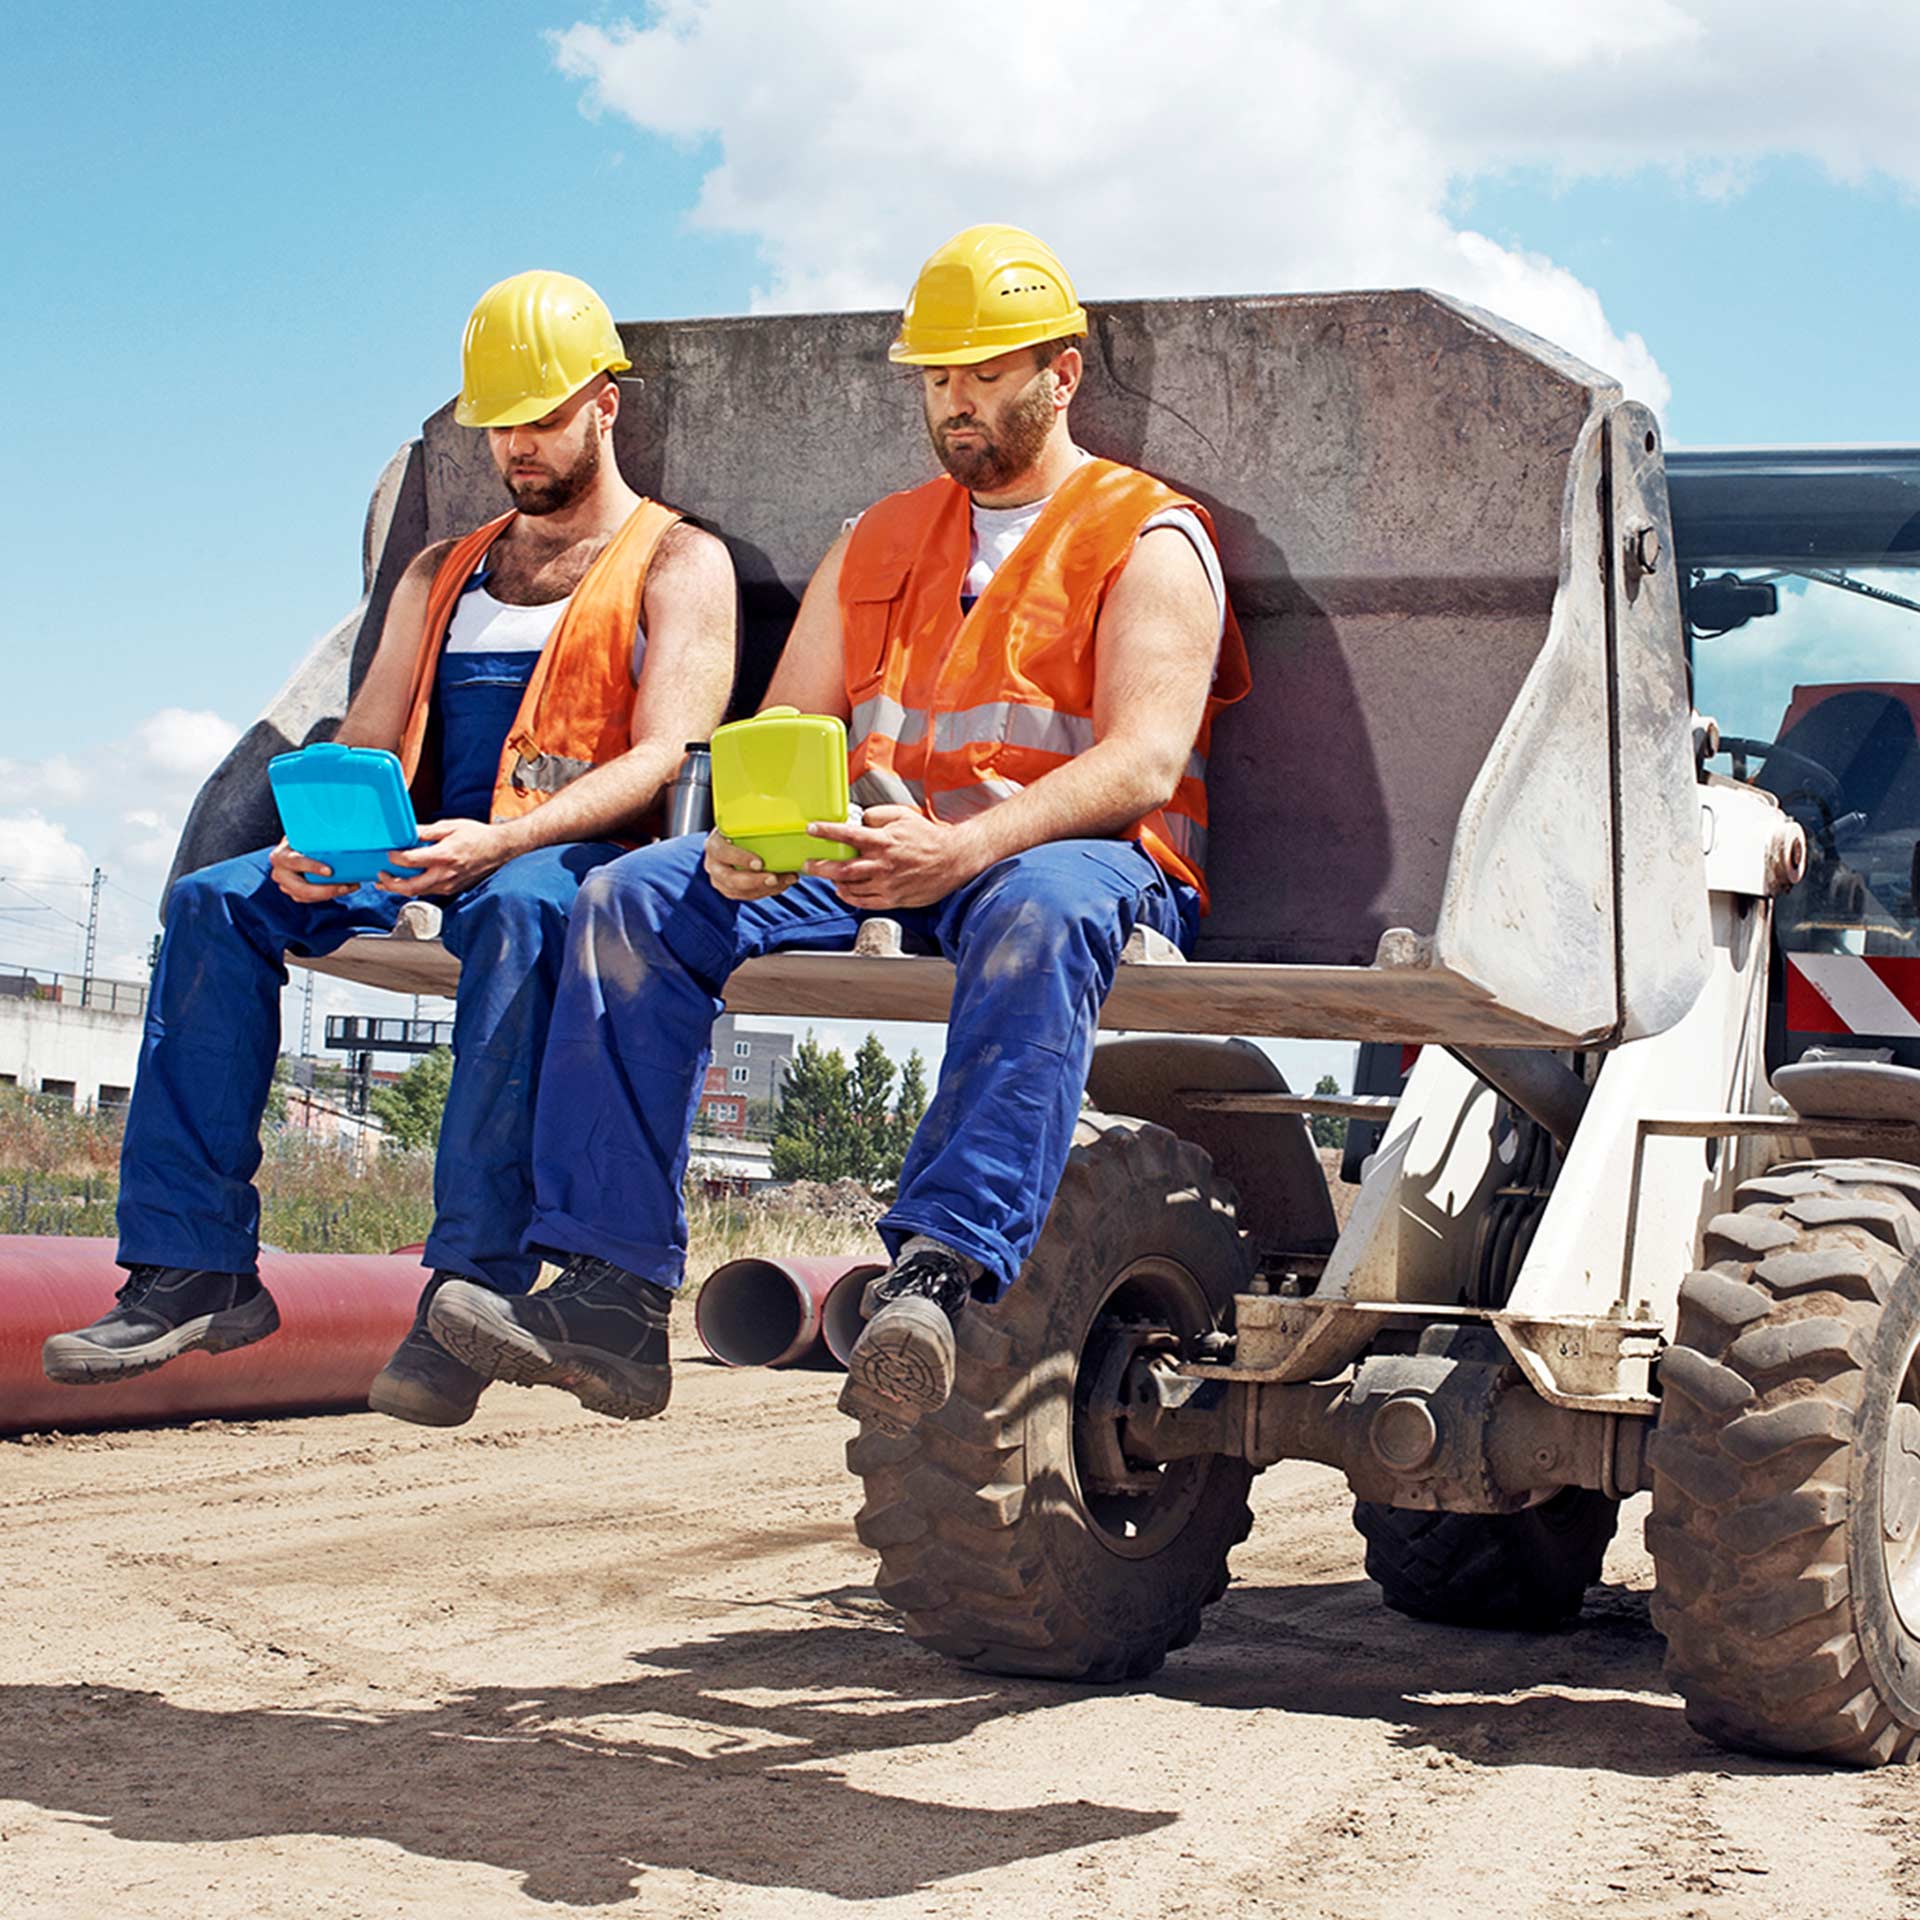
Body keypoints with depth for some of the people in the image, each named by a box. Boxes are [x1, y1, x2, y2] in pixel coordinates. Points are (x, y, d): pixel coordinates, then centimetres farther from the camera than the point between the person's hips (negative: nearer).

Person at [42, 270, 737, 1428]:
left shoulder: (677, 562, 8)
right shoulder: (444, 574, 27)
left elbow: (666, 754, -8)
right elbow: (365, 746, 18)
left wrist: (507, 839, -26)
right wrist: (313, 840, -7)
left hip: (580, 857, -6)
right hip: (420, 860, 6)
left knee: (518, 910, -40)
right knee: (217, 901, -18)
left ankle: (474, 1287, -43)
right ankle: (193, 1267, -22)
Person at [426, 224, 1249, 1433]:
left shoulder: (1149, 540, 3)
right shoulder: (878, 543, 23)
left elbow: (1145, 761, -13)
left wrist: (967, 846, -31)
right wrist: (744, 835, -10)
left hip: (1075, 852, -5)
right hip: (866, 858, 6)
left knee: (1043, 911, -41)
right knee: (637, 898, -15)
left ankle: (938, 1274, -54)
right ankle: (612, 1298, -23)